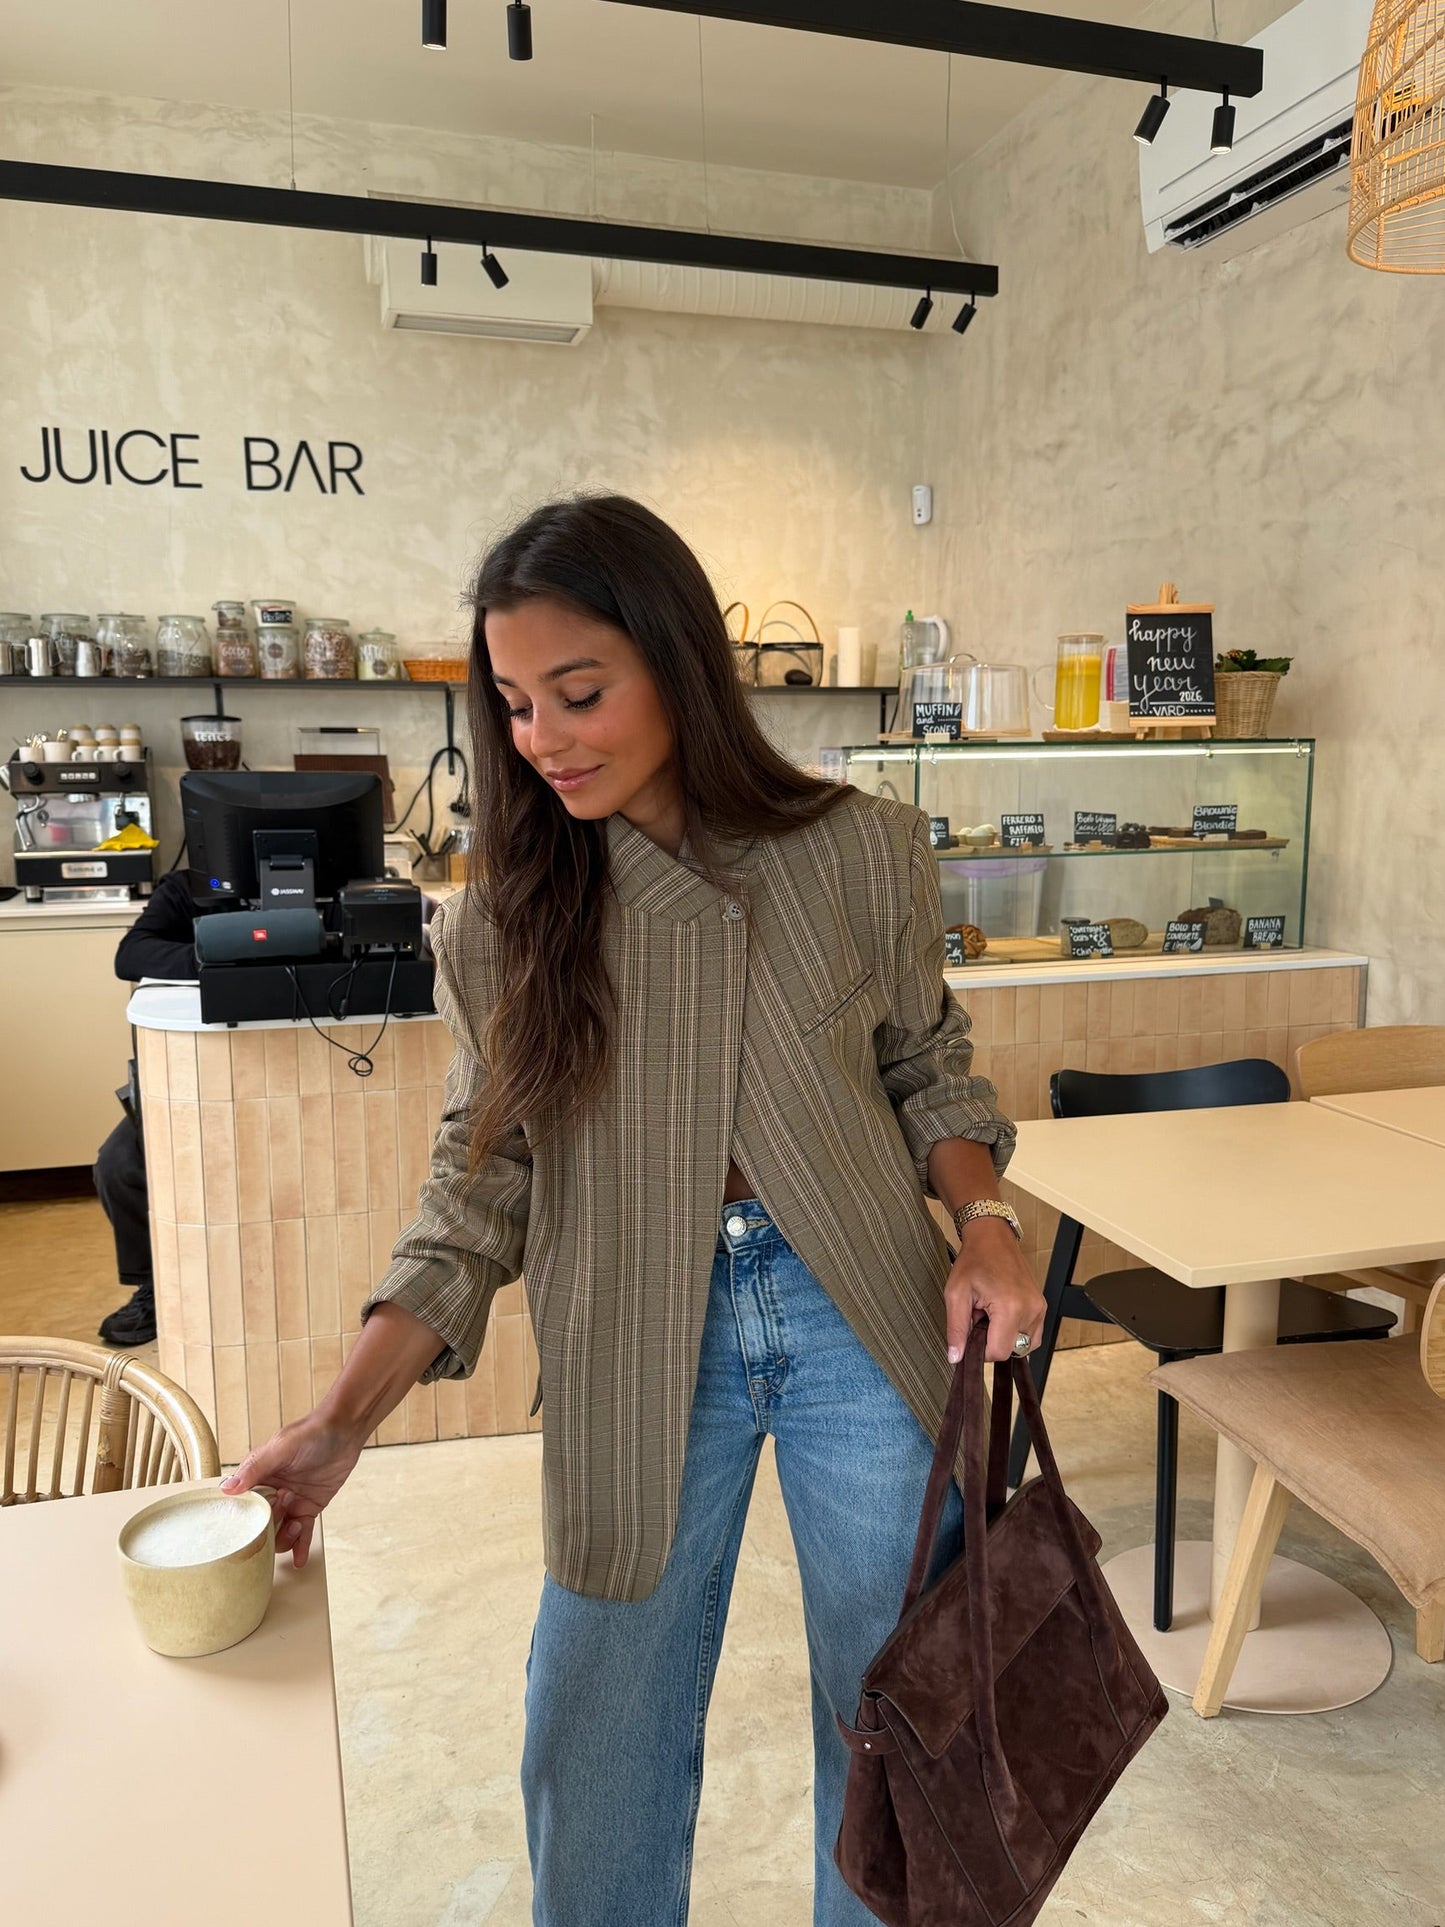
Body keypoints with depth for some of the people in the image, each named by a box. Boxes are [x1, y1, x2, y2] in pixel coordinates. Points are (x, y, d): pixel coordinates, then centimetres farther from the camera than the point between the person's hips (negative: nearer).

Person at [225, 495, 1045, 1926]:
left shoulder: (859, 856, -7)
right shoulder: (504, 919, -5)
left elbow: (926, 1065, 6)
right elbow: (481, 1177, -3)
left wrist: (981, 1221, -12)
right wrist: (345, 1415, -10)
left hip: (863, 1321, 0)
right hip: (635, 1347, 1)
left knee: (893, 1713, 17)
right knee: (595, 1754, 13)